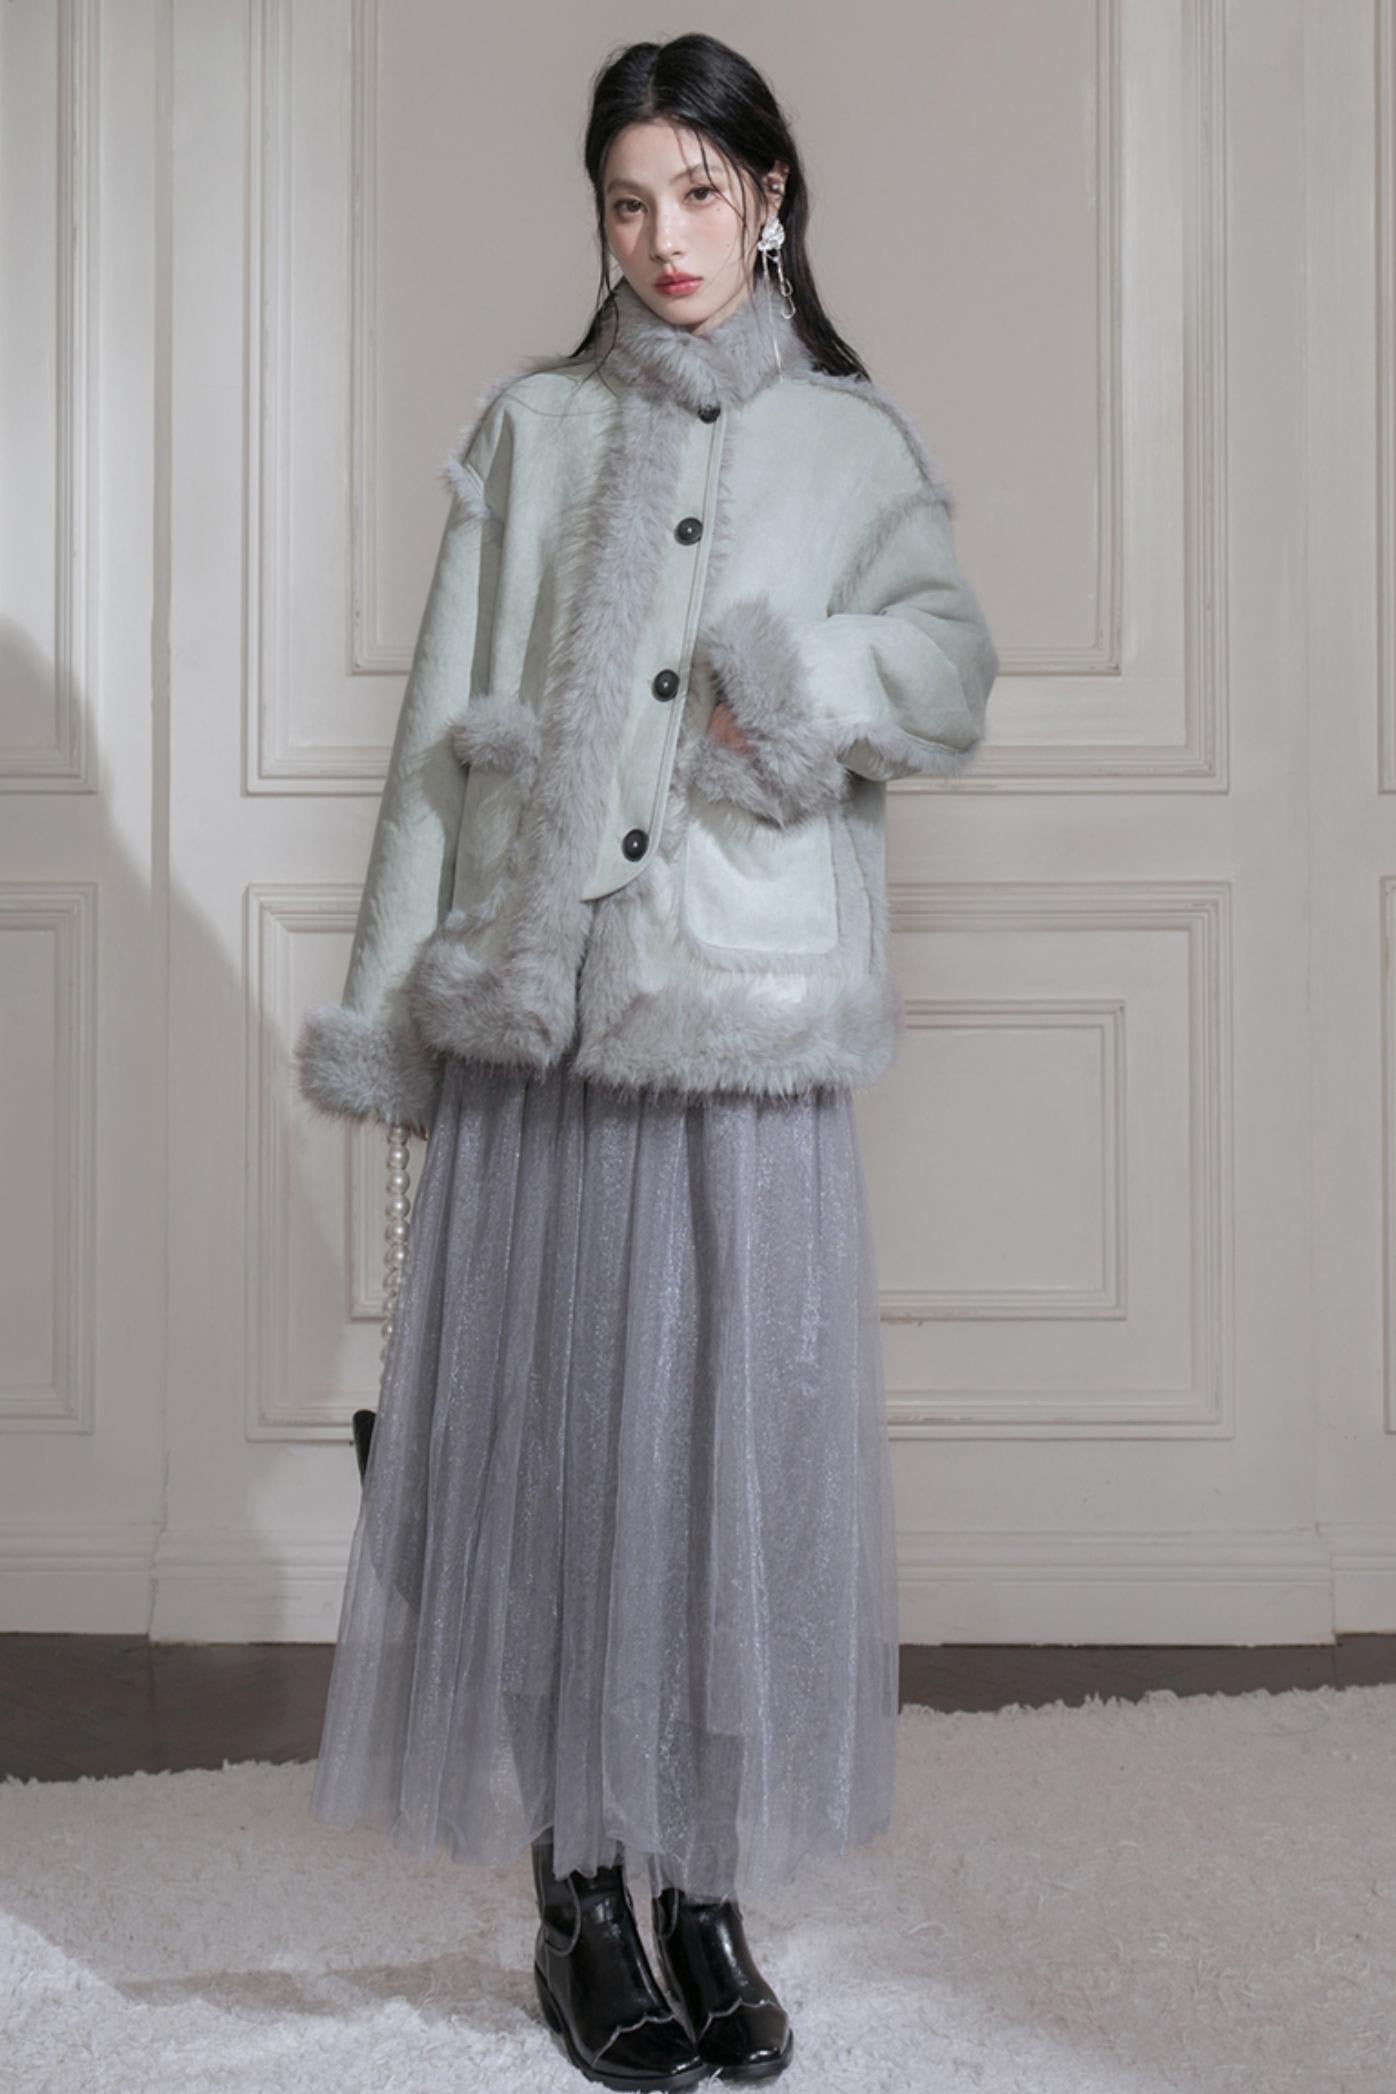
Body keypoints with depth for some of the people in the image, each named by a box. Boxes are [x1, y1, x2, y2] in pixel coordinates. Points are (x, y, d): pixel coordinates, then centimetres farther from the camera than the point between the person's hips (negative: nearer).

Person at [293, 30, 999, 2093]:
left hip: (753, 1025, 0)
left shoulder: (855, 444, 9)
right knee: (549, 1435, 3)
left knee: (739, 1441, 3)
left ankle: (707, 1889, 18)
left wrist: (786, 670, -18)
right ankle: (579, 1899, 17)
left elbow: (950, 680, -3)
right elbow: (444, 723, 7)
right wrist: (388, 997, 3)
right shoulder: (530, 430, 10)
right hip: (536, 1012, 0)